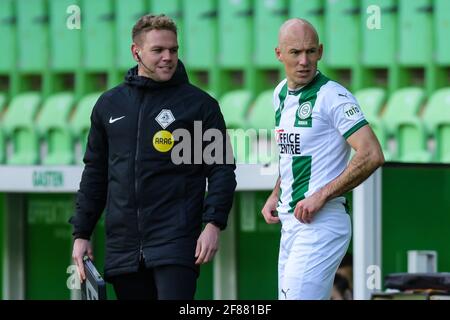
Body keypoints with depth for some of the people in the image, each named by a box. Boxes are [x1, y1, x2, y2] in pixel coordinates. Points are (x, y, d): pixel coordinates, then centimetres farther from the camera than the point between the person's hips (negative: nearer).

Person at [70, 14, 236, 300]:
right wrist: (81, 233, 13)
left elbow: (222, 170, 1)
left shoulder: (199, 104, 3)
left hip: (176, 242, -4)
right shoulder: (109, 105, 13)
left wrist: (213, 224, -11)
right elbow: (95, 174, 18)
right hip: (123, 247, 4)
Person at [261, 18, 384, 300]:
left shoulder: (333, 97, -12)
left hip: (322, 222, -9)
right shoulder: (281, 94, 14)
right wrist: (275, 196, 15)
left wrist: (321, 196, -19)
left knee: (296, 296, -17)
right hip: (290, 223, 9)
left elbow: (372, 155, -20)